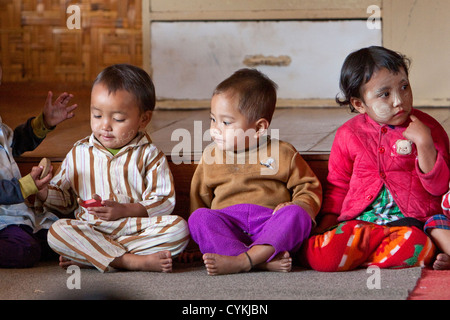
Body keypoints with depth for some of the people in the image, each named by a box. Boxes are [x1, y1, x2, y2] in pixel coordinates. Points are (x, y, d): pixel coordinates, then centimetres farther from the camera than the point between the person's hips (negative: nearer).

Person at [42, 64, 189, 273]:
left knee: (179, 228, -28)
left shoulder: (149, 155, 5)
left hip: (138, 228, 0)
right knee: (57, 232, -29)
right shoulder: (78, 154, 13)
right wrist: (44, 190, -5)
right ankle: (133, 261, -36)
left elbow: (165, 201, -3)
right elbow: (64, 200, 18)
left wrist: (124, 210, -16)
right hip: (90, 230, 1)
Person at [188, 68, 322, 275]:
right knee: (199, 217, -26)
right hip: (227, 223, 2)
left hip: (270, 222, -2)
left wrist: (298, 206, -7)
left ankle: (241, 261, -47)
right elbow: (200, 198, 22)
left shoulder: (283, 154, 11)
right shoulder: (210, 156, 19)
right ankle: (264, 261, -42)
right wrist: (201, 234, 9)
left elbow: (309, 188, 14)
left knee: (296, 214, -30)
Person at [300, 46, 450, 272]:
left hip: (409, 221, -1)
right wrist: (325, 225, 7)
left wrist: (424, 143, -16)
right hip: (360, 221, 1)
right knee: (319, 256, -26)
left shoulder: (427, 128, 3)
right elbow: (337, 186, 19)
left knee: (415, 247, -37)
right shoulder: (349, 134, 8)